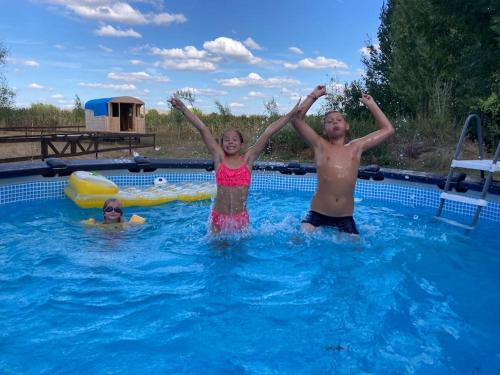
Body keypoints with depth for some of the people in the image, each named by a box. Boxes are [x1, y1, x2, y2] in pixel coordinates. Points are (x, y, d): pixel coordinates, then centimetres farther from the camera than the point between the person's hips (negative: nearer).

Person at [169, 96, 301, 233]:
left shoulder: (247, 159, 0)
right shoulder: (219, 157, -1)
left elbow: (268, 132, -4)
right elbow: (202, 128, -6)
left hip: (241, 218, 0)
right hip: (219, 218, 0)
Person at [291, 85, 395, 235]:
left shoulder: (356, 147, 11)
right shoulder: (320, 146, 5)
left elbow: (388, 130, 13)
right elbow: (296, 120, -3)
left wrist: (371, 104, 16)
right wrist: (313, 96, 2)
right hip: (318, 214, -2)